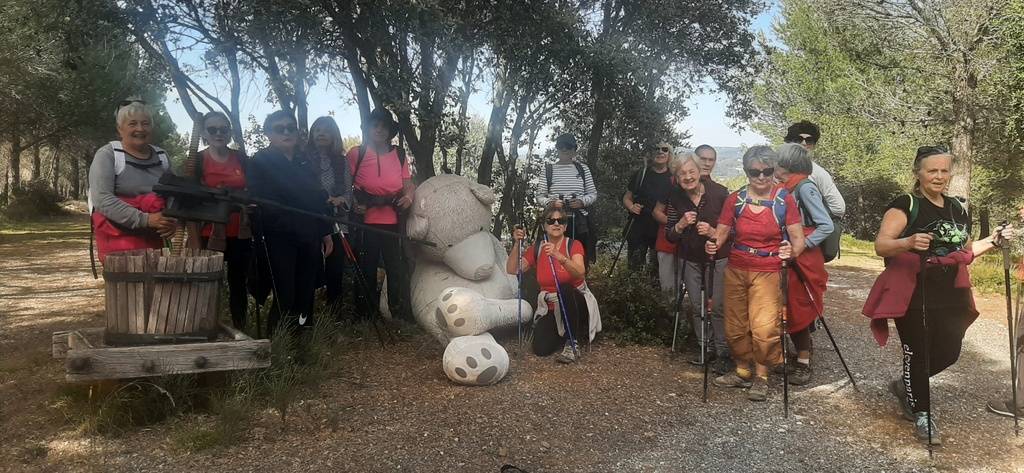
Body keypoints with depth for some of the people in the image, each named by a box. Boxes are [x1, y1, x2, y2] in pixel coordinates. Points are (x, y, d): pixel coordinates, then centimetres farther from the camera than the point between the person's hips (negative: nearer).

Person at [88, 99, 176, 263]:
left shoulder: (162, 156, 10)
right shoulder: (107, 154, -4)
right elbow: (102, 199, -16)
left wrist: (174, 221, -12)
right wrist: (145, 220, -24)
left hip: (154, 240, 5)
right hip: (117, 238, -5)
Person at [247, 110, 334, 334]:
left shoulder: (305, 161, 16)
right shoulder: (260, 162, 1)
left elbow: (319, 198, 18)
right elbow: (257, 200, -7)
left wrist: (326, 232, 16)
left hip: (310, 238, 5)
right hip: (279, 238, -5)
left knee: (306, 297, 6)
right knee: (285, 299, -8)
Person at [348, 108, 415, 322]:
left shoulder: (399, 155, 10)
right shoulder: (356, 154, 2)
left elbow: (408, 184, 13)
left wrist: (409, 196, -9)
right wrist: (353, 204, -9)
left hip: (393, 222, 2)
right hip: (364, 223, -2)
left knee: (397, 269, 5)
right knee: (366, 270, 7)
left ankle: (402, 315, 14)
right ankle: (365, 316, 17)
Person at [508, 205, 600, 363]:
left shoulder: (573, 245, -10)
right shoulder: (537, 248, 0)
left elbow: (580, 272, -30)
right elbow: (512, 270, -8)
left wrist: (560, 257, -47)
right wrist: (517, 244, -21)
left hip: (576, 304, -3)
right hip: (550, 308, 3)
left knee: (565, 289, -36)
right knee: (541, 349, -19)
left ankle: (572, 343, -20)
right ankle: (562, 334, 17)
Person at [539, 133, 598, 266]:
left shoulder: (583, 168, 10)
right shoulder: (548, 169, 7)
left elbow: (593, 194, 12)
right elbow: (540, 197, 6)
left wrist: (582, 201, -8)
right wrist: (549, 202, -15)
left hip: (579, 222, 1)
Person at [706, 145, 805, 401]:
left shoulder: (785, 200, -5)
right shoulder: (735, 200, 0)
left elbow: (798, 238, -7)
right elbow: (721, 232, 0)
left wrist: (792, 250, -29)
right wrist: (713, 244, -23)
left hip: (768, 272, -3)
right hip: (736, 270, 3)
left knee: (764, 328, -13)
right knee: (735, 327, 8)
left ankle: (761, 376, 9)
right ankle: (743, 371, 29)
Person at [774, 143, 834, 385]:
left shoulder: (805, 187, -14)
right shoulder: (788, 188, 9)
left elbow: (827, 226, -19)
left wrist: (800, 245, -17)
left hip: (803, 260, -7)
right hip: (789, 258, 7)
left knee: (798, 310, -1)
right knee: (790, 309, 13)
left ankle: (804, 365, 9)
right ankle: (802, 355, 26)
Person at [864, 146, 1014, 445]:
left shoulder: (957, 209, 12)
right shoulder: (905, 205, -9)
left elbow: (964, 253, 21)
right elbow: (880, 246, -19)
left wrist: (993, 241, 6)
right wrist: (909, 243, -36)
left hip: (950, 296, 7)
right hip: (913, 296, -6)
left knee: (949, 351, 11)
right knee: (918, 353, 1)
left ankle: (907, 386, 36)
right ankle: (922, 415, 18)